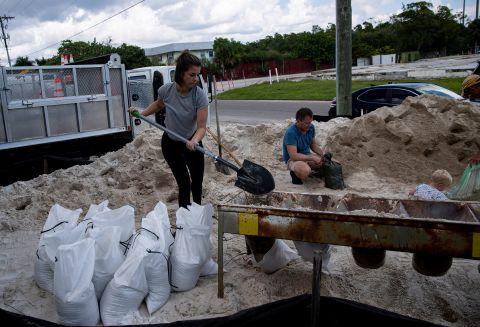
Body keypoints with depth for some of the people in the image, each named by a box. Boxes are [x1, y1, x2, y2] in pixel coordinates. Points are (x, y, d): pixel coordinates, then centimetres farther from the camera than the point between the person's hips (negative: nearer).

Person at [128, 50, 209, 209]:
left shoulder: (200, 96, -25)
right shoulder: (166, 90, -19)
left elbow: (202, 126, -29)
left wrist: (194, 141, -48)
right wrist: (142, 113, -2)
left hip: (192, 143, 1)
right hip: (171, 144, 0)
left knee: (197, 183, 14)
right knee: (184, 184, -7)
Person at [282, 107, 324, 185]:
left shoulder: (311, 127, -5)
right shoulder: (291, 132, -27)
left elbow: (313, 144, 10)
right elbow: (293, 155, -32)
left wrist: (323, 155, -7)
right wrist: (313, 158, -31)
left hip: (307, 155, 7)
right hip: (293, 159, -7)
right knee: (304, 171, -39)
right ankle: (295, 174, -3)